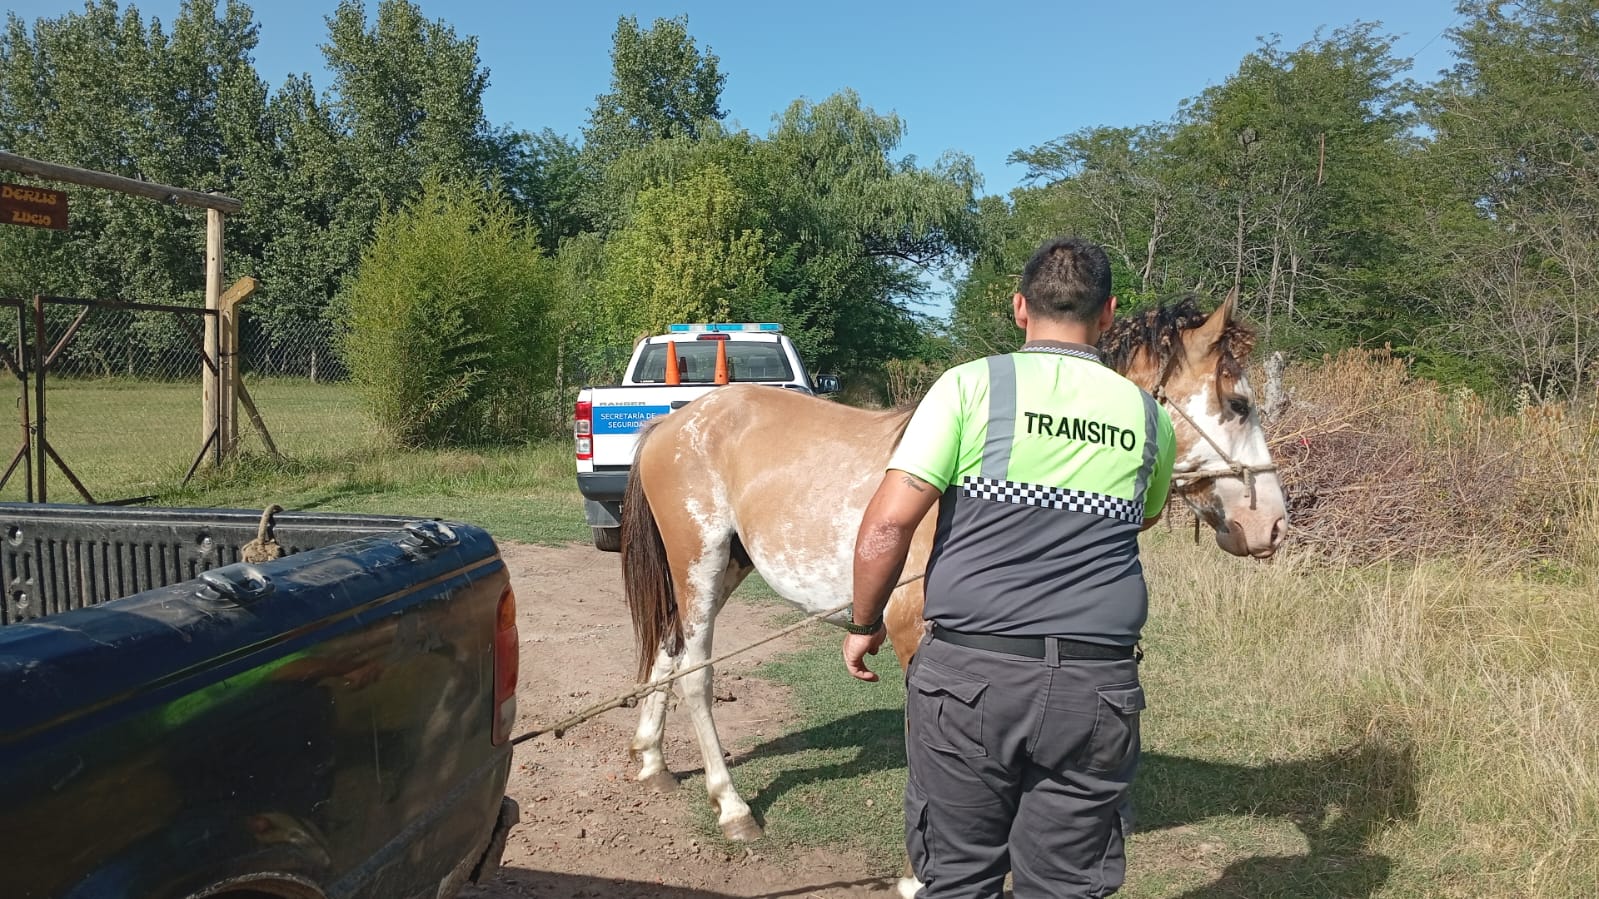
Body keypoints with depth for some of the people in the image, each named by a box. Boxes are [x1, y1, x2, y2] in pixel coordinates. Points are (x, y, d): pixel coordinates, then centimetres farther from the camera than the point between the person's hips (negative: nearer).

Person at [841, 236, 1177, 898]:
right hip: (1097, 690, 3)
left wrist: (864, 624, 3)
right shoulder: (1148, 415, 5)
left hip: (969, 673, -2)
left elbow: (887, 524, -12)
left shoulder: (972, 384, -6)